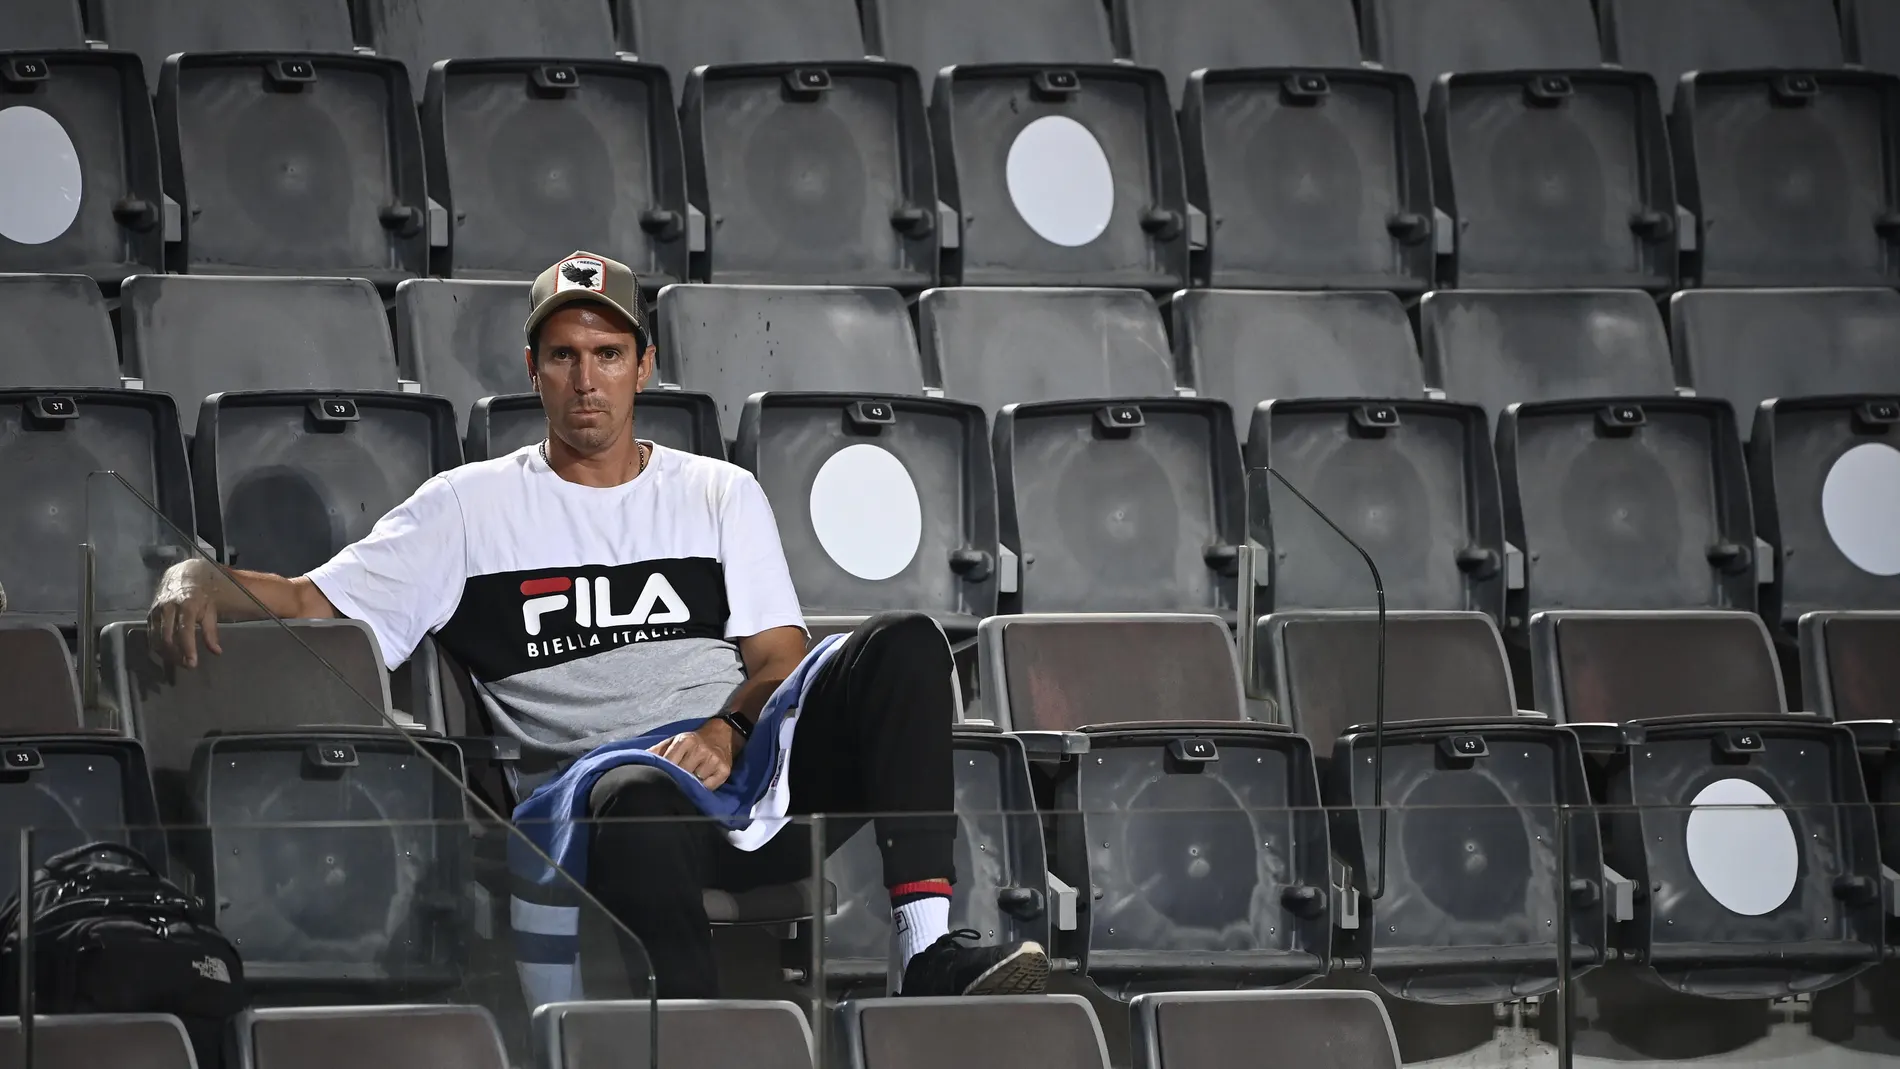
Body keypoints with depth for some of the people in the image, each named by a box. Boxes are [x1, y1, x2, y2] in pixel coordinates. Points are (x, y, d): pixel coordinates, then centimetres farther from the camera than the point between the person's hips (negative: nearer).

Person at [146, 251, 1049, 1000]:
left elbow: (782, 664, 13)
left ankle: (927, 951, -34)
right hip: (618, 772, -3)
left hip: (754, 760, 3)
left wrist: (726, 732, -10)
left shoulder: (721, 495, 23)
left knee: (901, 645, -23)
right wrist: (202, 584, -10)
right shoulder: (471, 507, 18)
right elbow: (312, 603, 12)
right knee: (639, 797, -41)